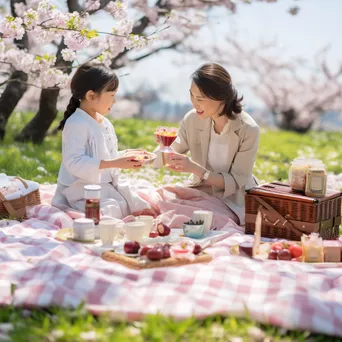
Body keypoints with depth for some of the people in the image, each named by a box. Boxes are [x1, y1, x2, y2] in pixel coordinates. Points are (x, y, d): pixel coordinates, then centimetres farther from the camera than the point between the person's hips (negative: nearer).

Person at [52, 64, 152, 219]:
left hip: (107, 185, 9)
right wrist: (115, 164, -31)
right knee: (111, 212, -29)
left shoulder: (105, 123, 12)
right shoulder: (76, 124, -19)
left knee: (140, 207, 4)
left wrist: (126, 157, 3)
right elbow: (74, 162, -28)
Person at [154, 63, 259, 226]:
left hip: (233, 201, -4)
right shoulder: (192, 119, -9)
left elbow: (235, 182, -19)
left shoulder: (248, 130, -20)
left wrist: (195, 168, -31)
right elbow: (171, 155, -1)